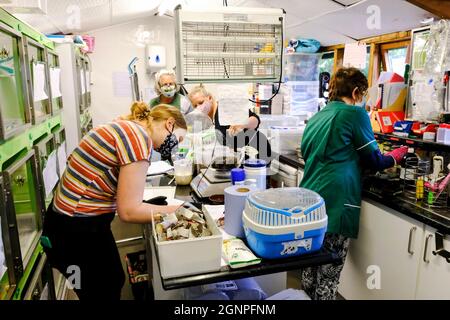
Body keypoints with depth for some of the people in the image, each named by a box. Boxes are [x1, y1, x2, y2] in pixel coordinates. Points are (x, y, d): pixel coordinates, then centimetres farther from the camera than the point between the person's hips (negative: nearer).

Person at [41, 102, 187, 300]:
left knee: (115, 282, 25)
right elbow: (129, 211, -23)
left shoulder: (127, 128, 7)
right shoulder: (139, 136, -22)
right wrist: (172, 211, -10)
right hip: (78, 233, -9)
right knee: (105, 294, 13)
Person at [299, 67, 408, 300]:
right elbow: (374, 160, 2)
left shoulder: (316, 118, 15)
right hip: (335, 205, -7)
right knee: (328, 276, 3)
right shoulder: (355, 113, -4)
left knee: (310, 270, 17)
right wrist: (395, 156, 24)